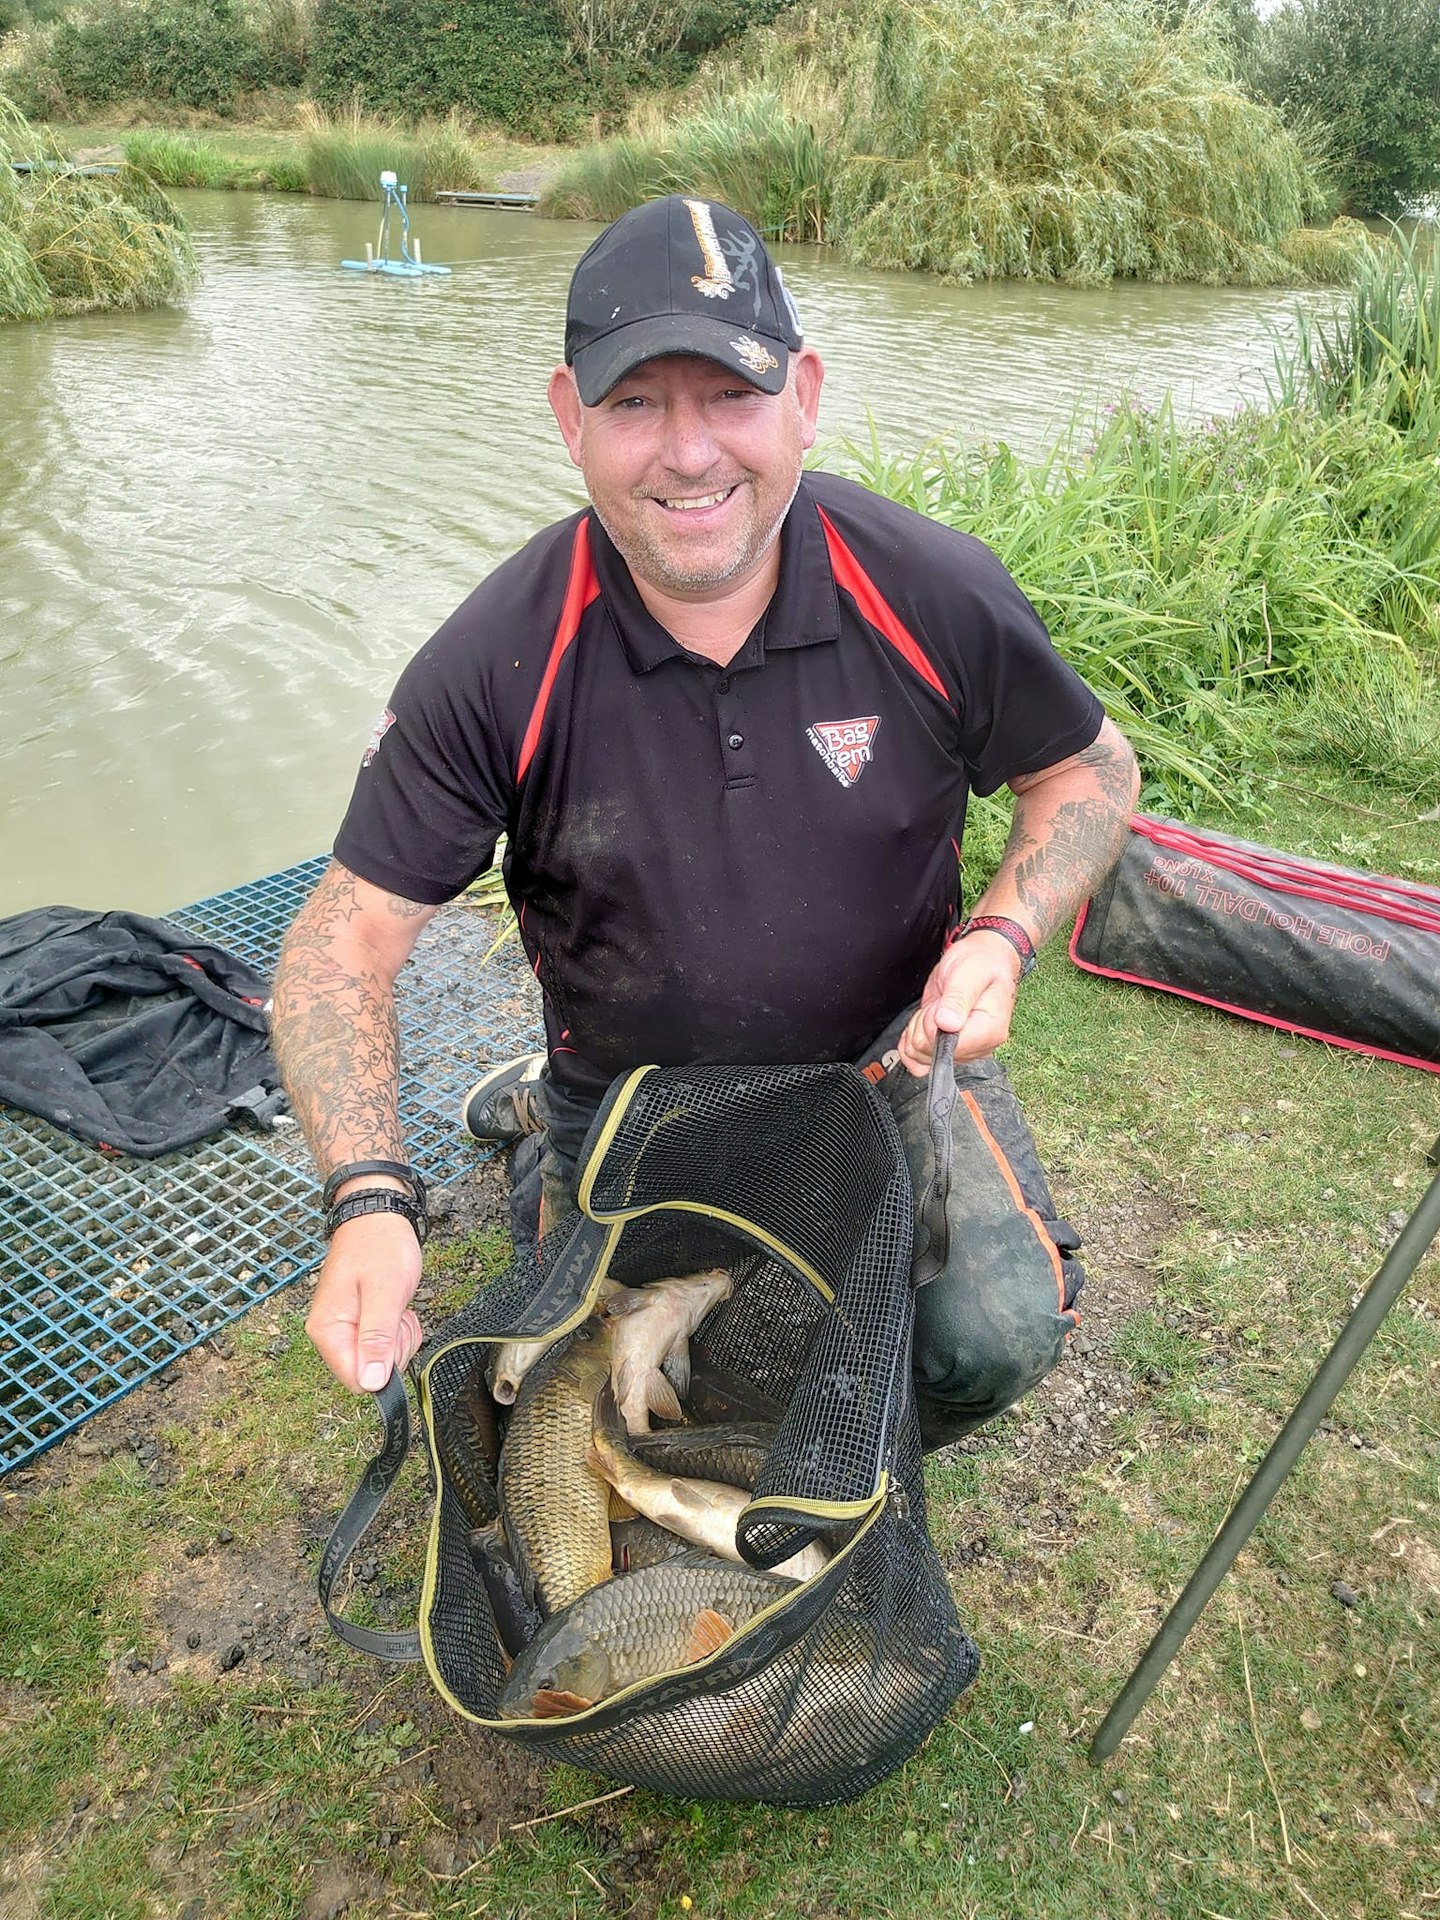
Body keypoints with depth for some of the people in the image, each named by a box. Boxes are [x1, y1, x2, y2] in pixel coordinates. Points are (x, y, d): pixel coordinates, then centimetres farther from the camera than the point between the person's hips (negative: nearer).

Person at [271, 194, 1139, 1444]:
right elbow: (348, 935, -16)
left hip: (888, 1053, 1)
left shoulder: (936, 594, -16)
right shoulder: (497, 666, -20)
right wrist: (370, 1199, -31)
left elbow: (1090, 771, 0)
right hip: (625, 1088, 0)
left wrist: (1004, 938, -19)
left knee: (996, 1337, -20)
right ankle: (550, 1117, 37)